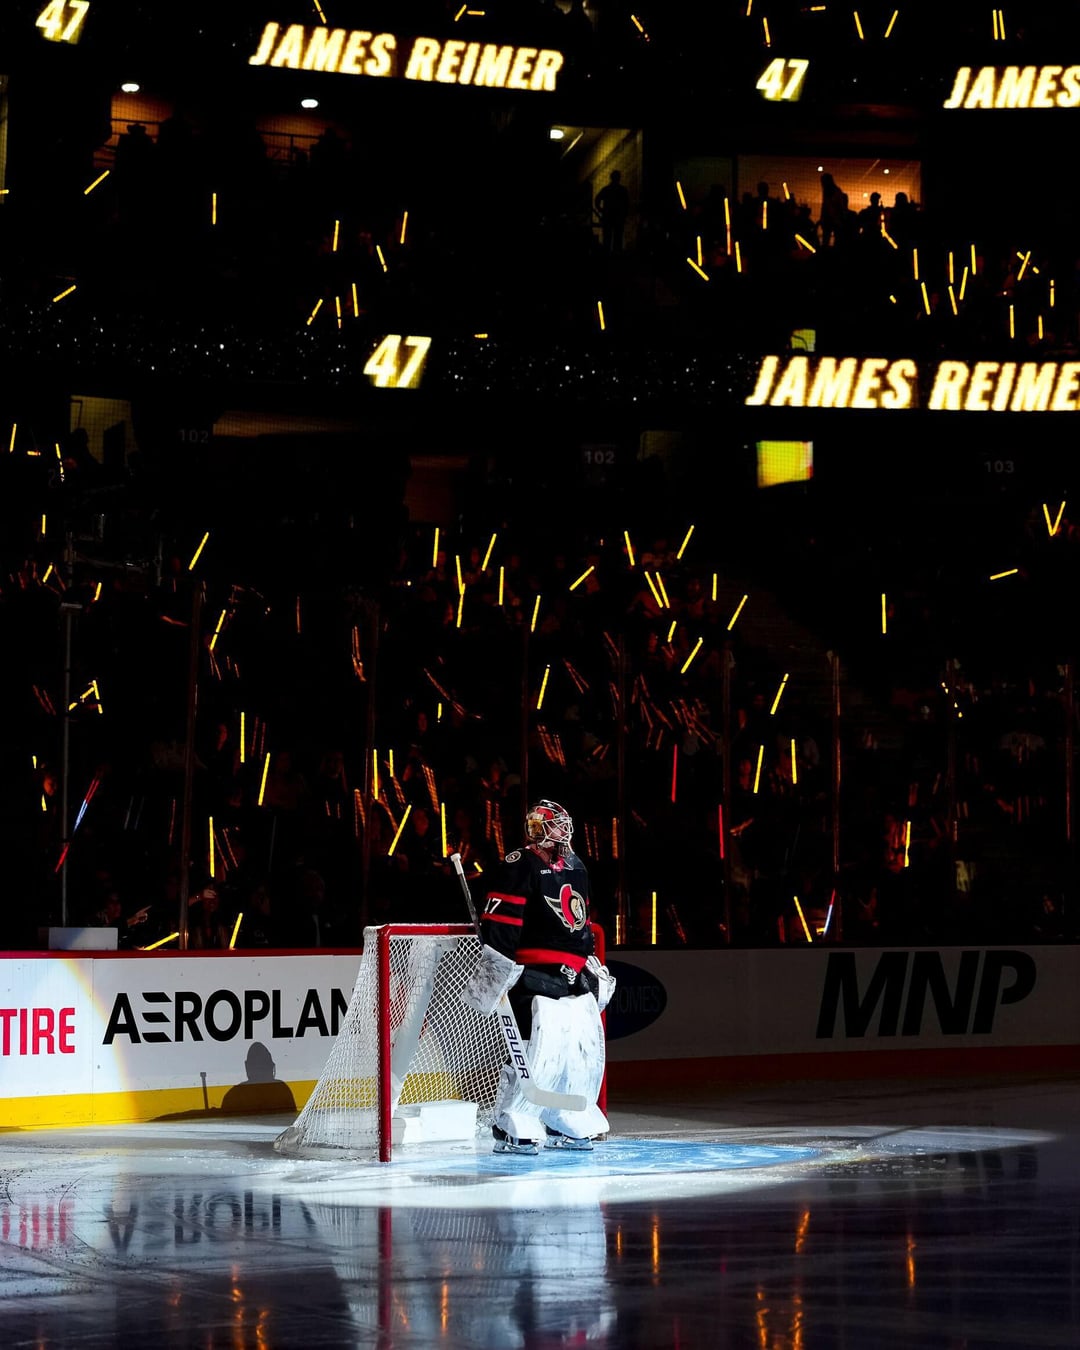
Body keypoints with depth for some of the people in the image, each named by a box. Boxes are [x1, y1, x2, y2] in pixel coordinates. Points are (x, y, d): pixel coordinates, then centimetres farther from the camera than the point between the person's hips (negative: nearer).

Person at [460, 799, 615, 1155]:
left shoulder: (575, 867, 18)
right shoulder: (519, 866, -10)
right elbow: (499, 924, -15)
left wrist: (592, 965, 27)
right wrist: (495, 969, -21)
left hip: (575, 978, 9)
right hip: (535, 975, -9)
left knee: (587, 1049, 7)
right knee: (539, 1049, -16)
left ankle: (565, 1126, 19)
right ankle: (513, 1129, -8)